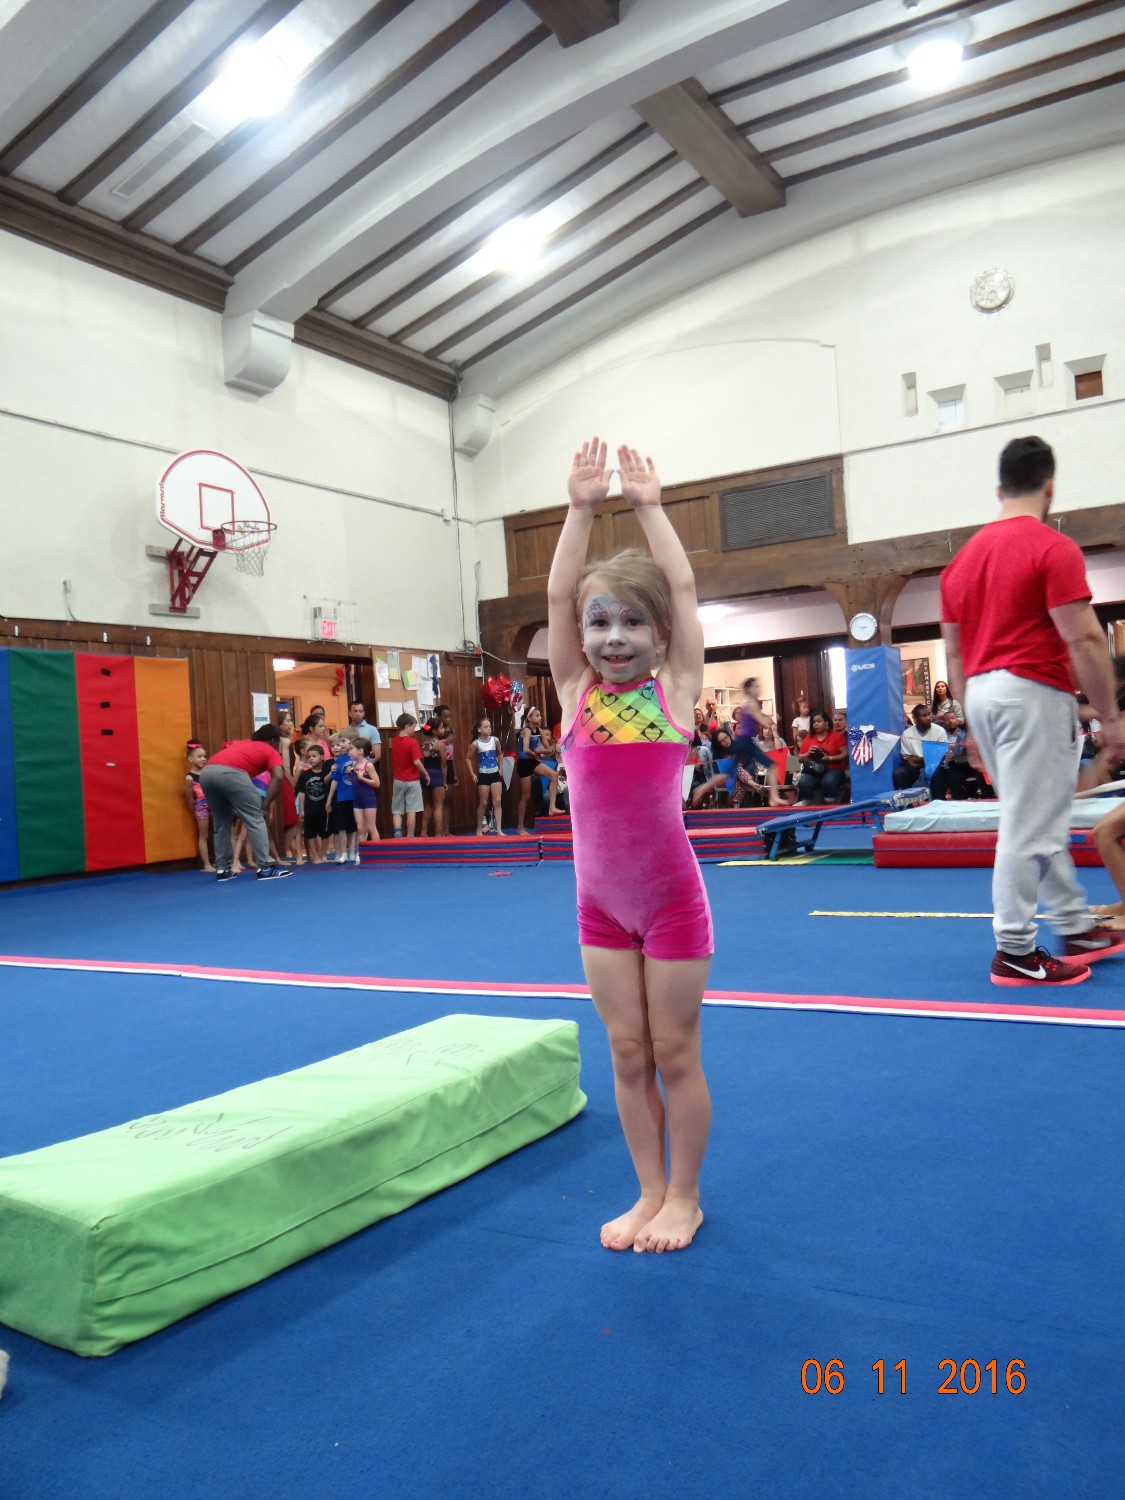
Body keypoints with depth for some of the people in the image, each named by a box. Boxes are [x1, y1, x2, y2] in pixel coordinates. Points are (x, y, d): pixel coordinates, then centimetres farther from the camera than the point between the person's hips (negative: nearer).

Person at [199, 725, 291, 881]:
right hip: (231, 773, -6)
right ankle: (265, 868, 0)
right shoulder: (271, 751, 21)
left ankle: (222, 869, 22)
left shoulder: (239, 743, 39)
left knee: (221, 823, 21)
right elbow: (278, 777, 3)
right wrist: (265, 803, 5)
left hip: (206, 772, 6)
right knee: (255, 820, 4)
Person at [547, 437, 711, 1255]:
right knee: (627, 1054, 13)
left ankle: (684, 1196, 25)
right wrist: (583, 508, -2)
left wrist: (649, 505, 1)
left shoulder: (675, 689, -4)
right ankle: (650, 1193, 28)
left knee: (675, 1054, 8)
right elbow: (558, 592, -3)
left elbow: (682, 587, -6)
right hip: (601, 901, 3)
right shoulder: (576, 691, 1)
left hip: (672, 898, -3)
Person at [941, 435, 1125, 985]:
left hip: (982, 693, 8)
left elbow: (954, 652, 16)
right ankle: (1015, 952, 3)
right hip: (1033, 692, -8)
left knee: (1041, 821, 18)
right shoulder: (1053, 547, -8)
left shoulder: (964, 556, 14)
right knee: (1027, 827, -3)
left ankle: (1075, 927, 29)